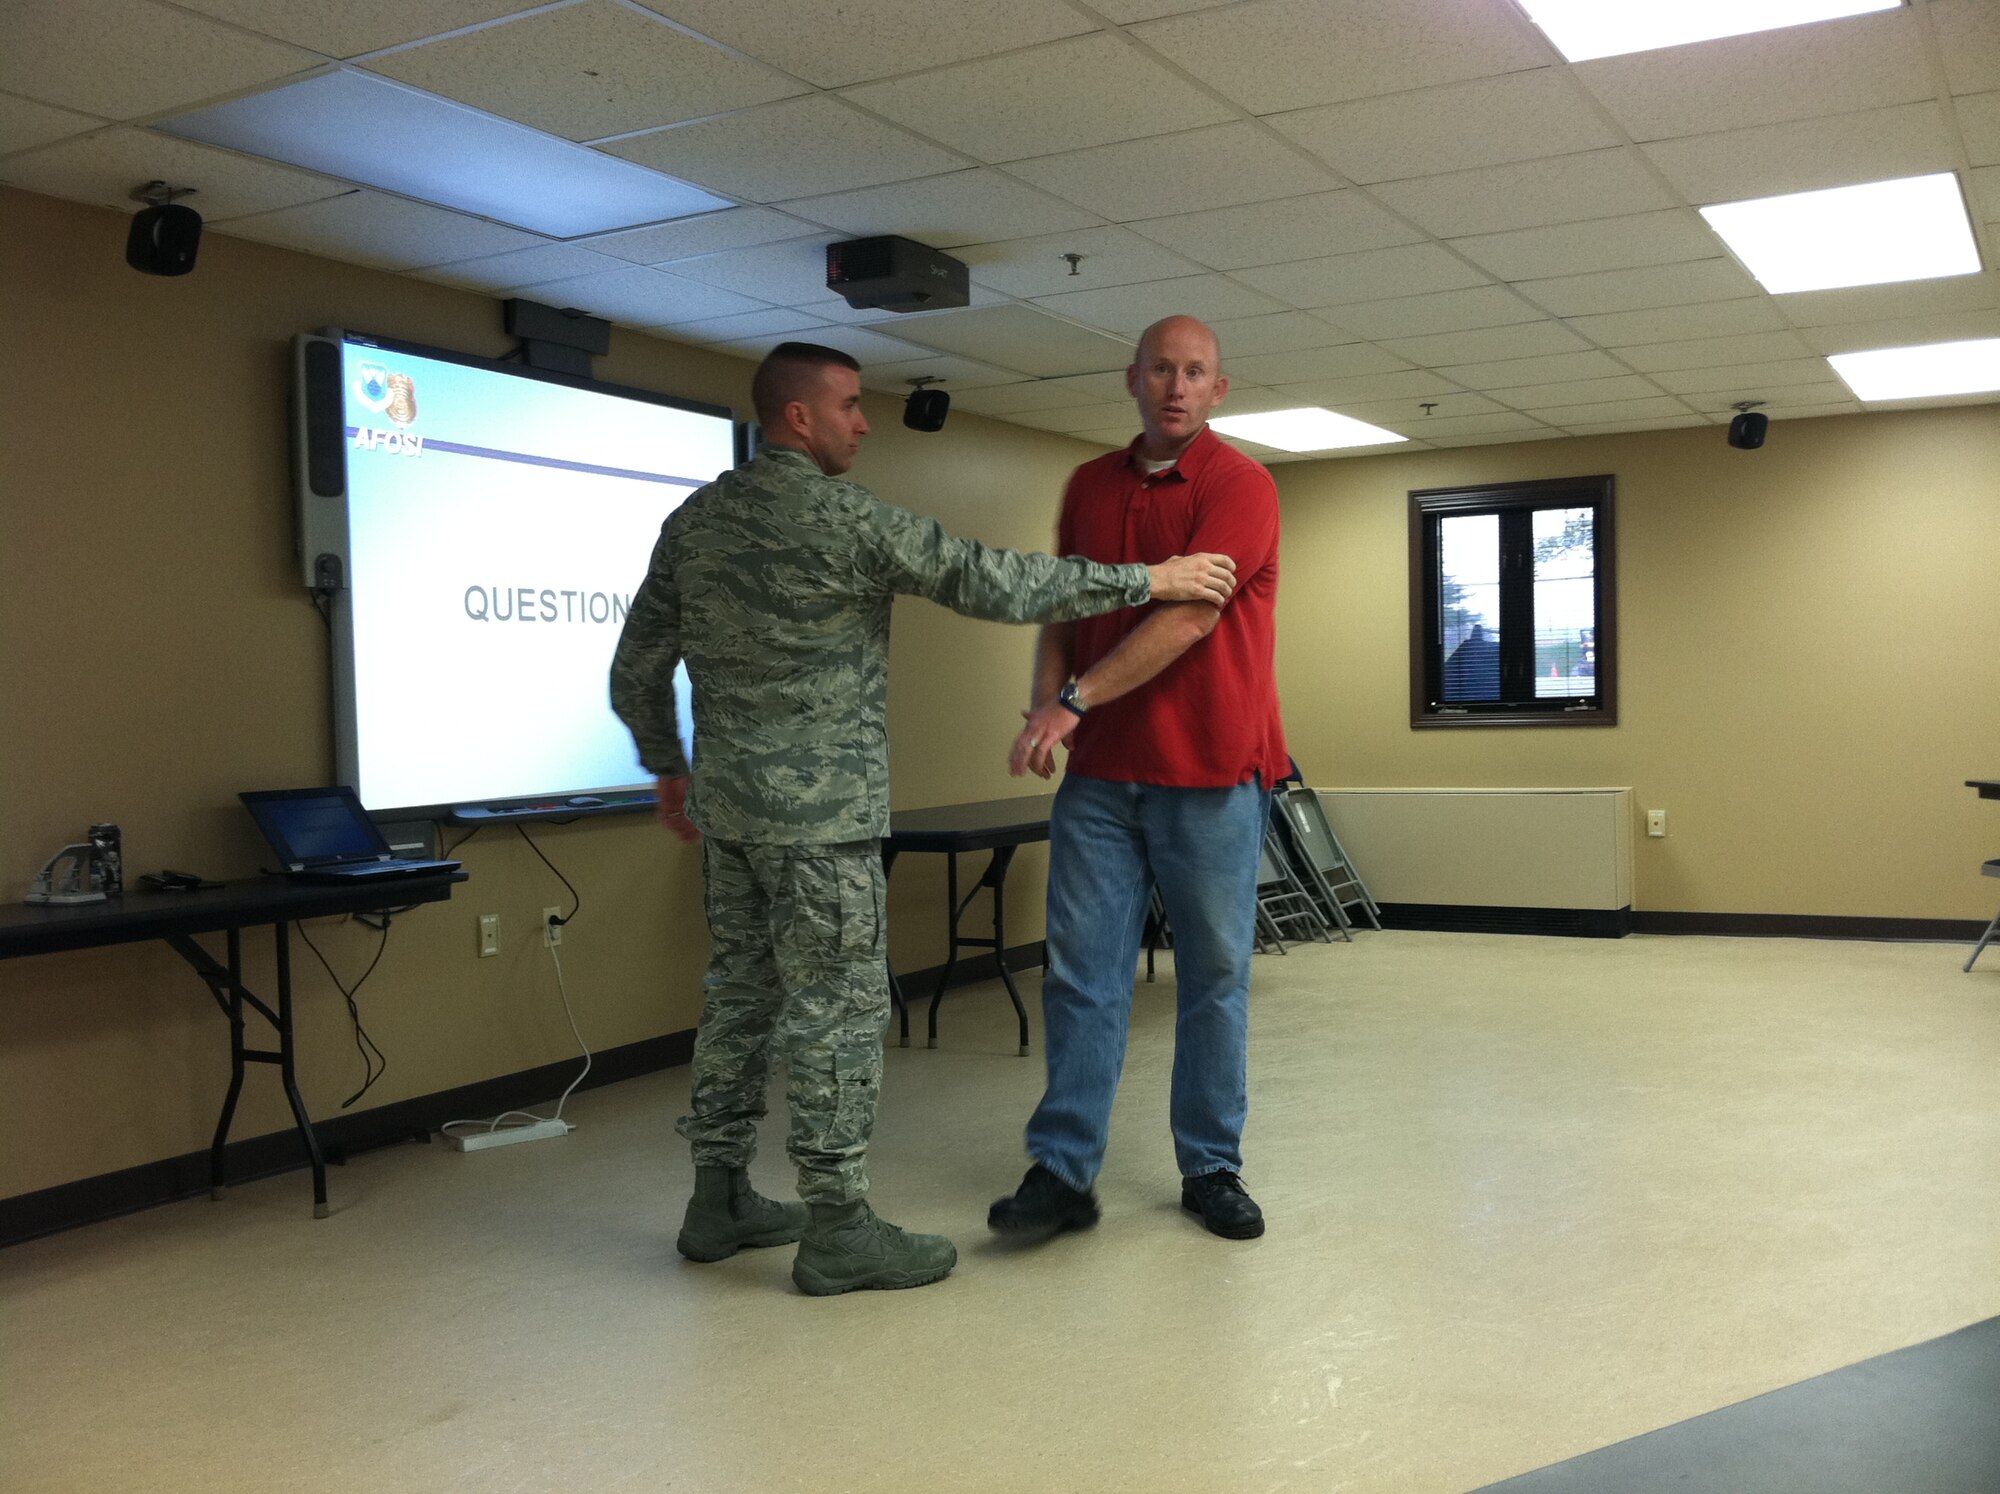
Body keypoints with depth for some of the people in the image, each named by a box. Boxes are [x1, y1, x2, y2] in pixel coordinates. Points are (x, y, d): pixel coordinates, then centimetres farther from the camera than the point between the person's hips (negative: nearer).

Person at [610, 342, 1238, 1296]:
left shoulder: (695, 519, 10)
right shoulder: (844, 515, -14)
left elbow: (636, 668, 13)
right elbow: (991, 582, -15)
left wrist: (667, 767, 28)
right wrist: (1149, 580, -9)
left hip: (726, 801, 8)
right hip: (819, 806, -8)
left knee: (740, 992, 14)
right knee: (838, 1004, -2)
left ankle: (718, 1200, 23)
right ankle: (836, 1229, 5)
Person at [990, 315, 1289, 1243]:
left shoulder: (1240, 487, -6)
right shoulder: (1089, 487, 12)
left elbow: (1187, 618, -17)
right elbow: (1061, 612, 13)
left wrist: (1076, 698, -22)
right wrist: (1046, 707, -5)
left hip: (1210, 774, -4)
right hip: (1100, 774, 4)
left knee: (1215, 977, 6)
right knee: (1081, 972, 1)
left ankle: (1212, 1168, 19)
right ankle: (1062, 1173, 6)